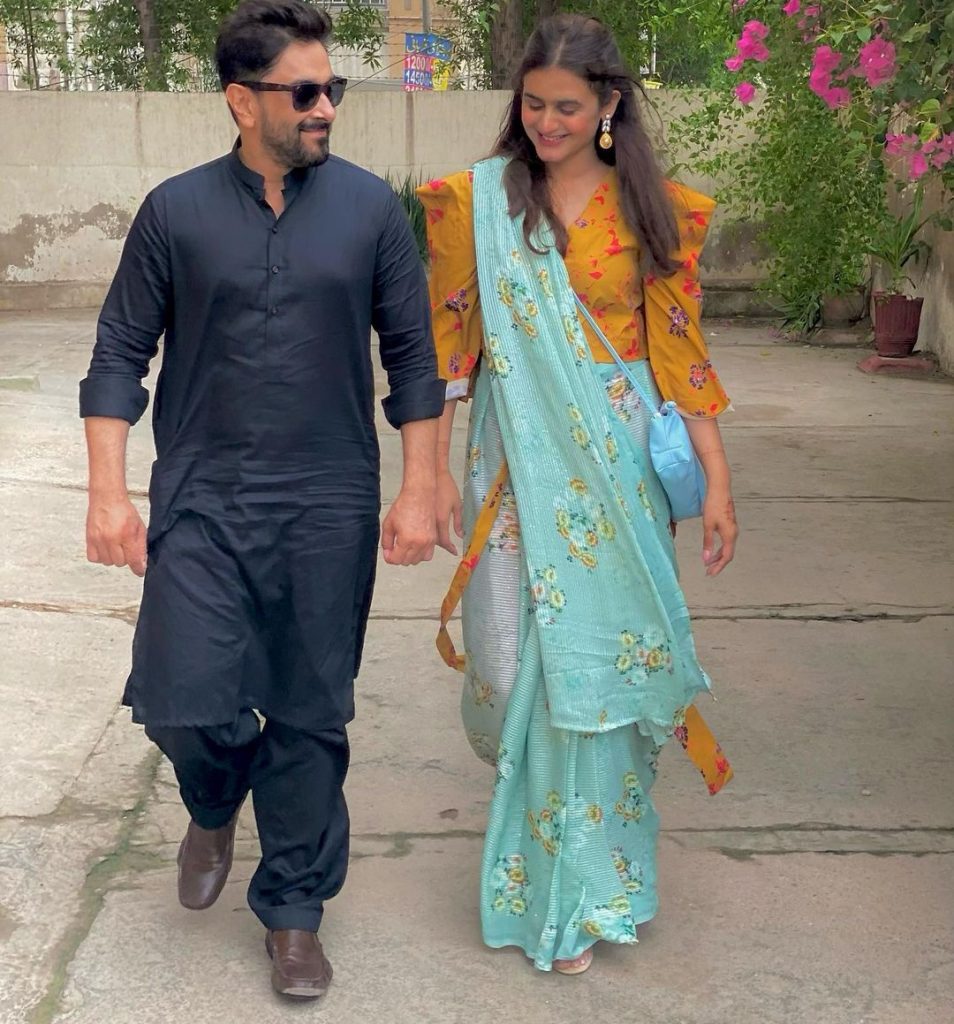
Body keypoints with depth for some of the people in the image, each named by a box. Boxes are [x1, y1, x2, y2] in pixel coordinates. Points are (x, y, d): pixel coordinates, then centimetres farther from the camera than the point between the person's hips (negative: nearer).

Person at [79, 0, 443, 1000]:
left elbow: (412, 356, 5)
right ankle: (215, 805, 31)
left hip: (330, 507, 0)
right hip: (201, 501, 0)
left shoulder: (369, 208, 1)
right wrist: (108, 493, -4)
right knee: (183, 702, -6)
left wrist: (418, 491, 0)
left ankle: (293, 911, 25)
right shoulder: (176, 212, 0)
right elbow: (119, 354, 3)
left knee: (311, 718, 6)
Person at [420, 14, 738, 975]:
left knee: (595, 660, 1)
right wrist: (434, 469, -1)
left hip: (617, 465, 0)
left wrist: (717, 483, -1)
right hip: (516, 463, 1)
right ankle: (523, 774, 40)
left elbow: (680, 351, 2)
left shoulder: (654, 211, 1)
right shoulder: (476, 201, 2)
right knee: (508, 658, 2)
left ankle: (576, 891, 18)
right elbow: (447, 339, 3)